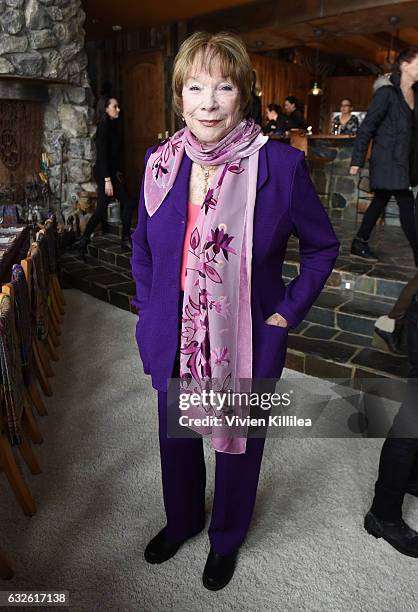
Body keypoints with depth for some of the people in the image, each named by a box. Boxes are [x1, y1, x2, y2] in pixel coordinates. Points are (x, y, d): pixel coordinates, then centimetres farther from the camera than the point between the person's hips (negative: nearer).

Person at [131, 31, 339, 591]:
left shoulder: (281, 164, -15)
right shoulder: (161, 161, -3)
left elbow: (323, 247, -2)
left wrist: (288, 311, -9)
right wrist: (149, 307, 4)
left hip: (248, 344, -3)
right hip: (173, 341, 4)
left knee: (238, 445, 19)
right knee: (175, 439, 23)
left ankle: (226, 539, 50)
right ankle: (182, 520, 55)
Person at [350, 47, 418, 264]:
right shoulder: (387, 92, -10)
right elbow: (367, 126, -11)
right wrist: (357, 160, -13)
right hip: (388, 159, -8)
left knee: (380, 201, 11)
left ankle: (359, 245, 21)